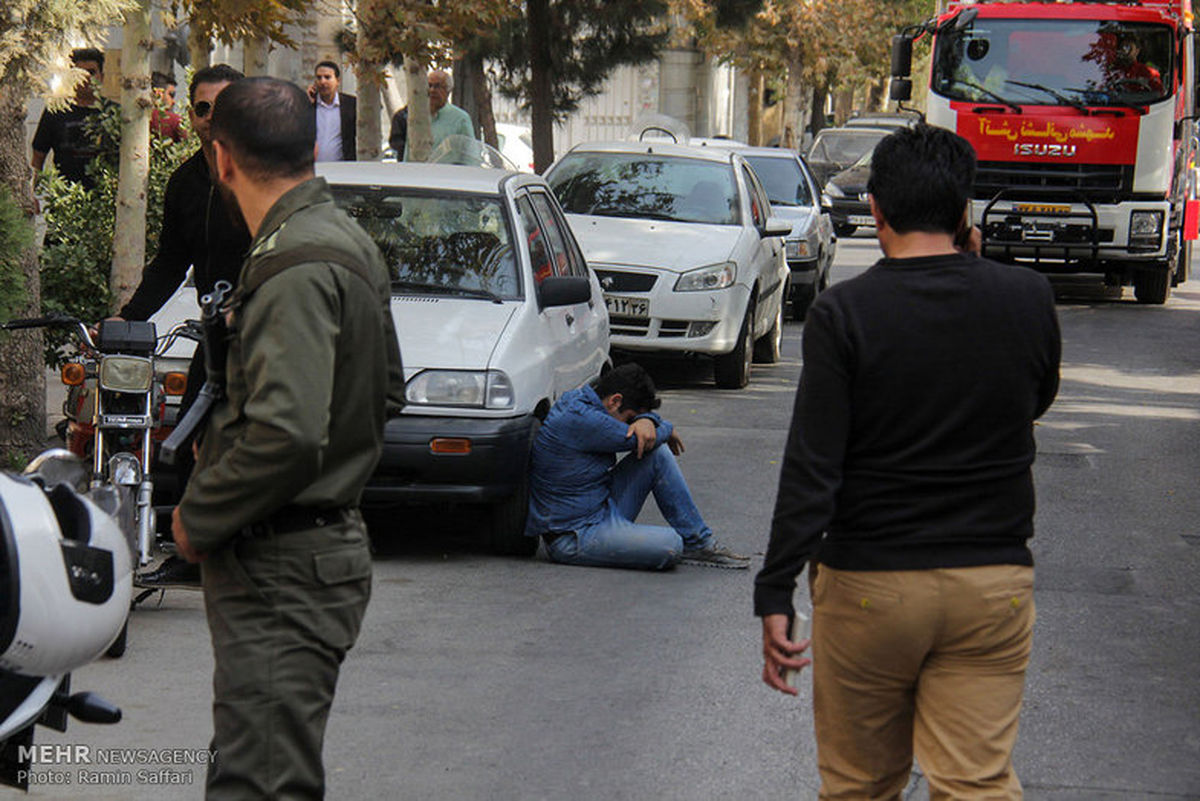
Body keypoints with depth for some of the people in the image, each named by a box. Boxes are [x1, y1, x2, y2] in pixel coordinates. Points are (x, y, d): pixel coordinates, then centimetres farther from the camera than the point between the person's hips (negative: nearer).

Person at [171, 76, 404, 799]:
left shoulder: (296, 266, -19)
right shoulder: (348, 240, 13)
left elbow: (287, 434, -29)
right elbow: (387, 391, 25)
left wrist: (198, 518, -15)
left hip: (283, 570, -10)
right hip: (330, 540, 10)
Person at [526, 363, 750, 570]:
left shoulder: (579, 400, 8)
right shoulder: (579, 420, -24)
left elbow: (642, 410, 17)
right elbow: (634, 440, -15)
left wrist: (646, 420, -9)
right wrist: (668, 430, 7)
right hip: (574, 537, -11)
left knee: (658, 453, 2)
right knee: (670, 546, -26)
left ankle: (700, 543, 5)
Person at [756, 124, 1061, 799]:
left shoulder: (843, 313, -11)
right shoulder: (1027, 300, -3)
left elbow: (811, 470, -14)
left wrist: (775, 593, -10)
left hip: (868, 586, -2)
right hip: (995, 584, 2)